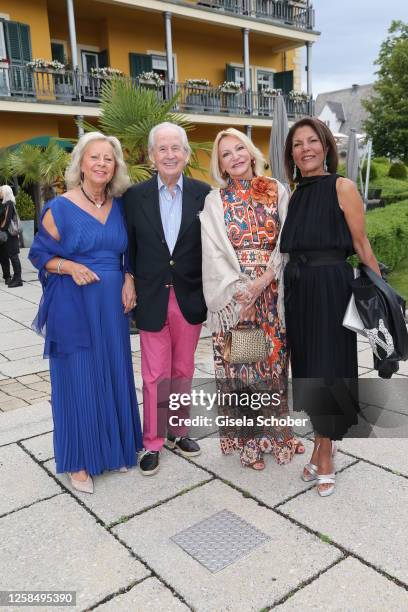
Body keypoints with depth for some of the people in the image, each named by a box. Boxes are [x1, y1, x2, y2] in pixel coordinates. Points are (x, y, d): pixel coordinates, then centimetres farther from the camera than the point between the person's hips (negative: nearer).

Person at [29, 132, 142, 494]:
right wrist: (69, 266, -19)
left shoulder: (120, 206, 6)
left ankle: (114, 446, 31)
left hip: (113, 304, 5)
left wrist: (129, 280, -3)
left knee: (114, 375, 12)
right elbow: (40, 254, -2)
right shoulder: (60, 208, -7)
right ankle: (79, 460, 20)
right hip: (73, 306, -4)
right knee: (78, 379, 2)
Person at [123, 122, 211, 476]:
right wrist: (131, 295, -2)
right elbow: (130, 250, 2)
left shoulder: (203, 194, 0)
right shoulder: (135, 196, -1)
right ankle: (152, 442, 23)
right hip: (152, 298, -1)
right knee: (155, 375, 7)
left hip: (190, 298, 1)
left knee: (183, 371, 14)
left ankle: (178, 431, 33)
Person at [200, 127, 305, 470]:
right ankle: (249, 440, 17)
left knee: (274, 359, 7)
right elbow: (215, 253, -3)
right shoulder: (215, 201, 4)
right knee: (238, 362, 2)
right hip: (234, 296, -1)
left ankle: (276, 432, 25)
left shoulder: (278, 191, 6)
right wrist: (241, 291, -13)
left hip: (273, 292, 1)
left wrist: (262, 281, -12)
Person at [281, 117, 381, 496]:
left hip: (331, 290, -6)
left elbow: (362, 245, -6)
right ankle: (320, 449, 29)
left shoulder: (342, 187, -5)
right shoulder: (295, 196, 12)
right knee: (308, 369, 12)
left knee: (327, 371, 0)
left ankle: (325, 461, 17)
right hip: (298, 292, 6)